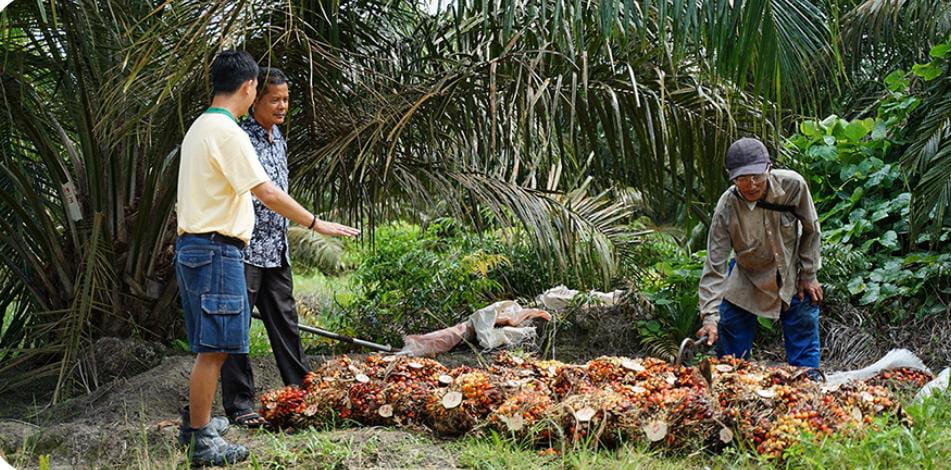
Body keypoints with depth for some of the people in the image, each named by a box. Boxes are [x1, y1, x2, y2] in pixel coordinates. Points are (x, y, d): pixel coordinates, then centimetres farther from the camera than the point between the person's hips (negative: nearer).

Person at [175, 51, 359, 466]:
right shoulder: (227, 132, -15)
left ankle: (195, 423, 29)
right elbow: (268, 193, -20)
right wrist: (316, 223, -15)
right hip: (216, 250, -10)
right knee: (213, 348, -6)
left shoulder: (200, 127, 16)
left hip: (194, 246, 10)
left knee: (211, 347, 19)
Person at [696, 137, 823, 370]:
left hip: (793, 278, 1)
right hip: (745, 283, 0)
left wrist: (809, 276, -4)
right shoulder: (726, 209, -28)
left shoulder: (792, 185, -27)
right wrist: (710, 317, -33)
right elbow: (714, 268, -26)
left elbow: (811, 230, -8)